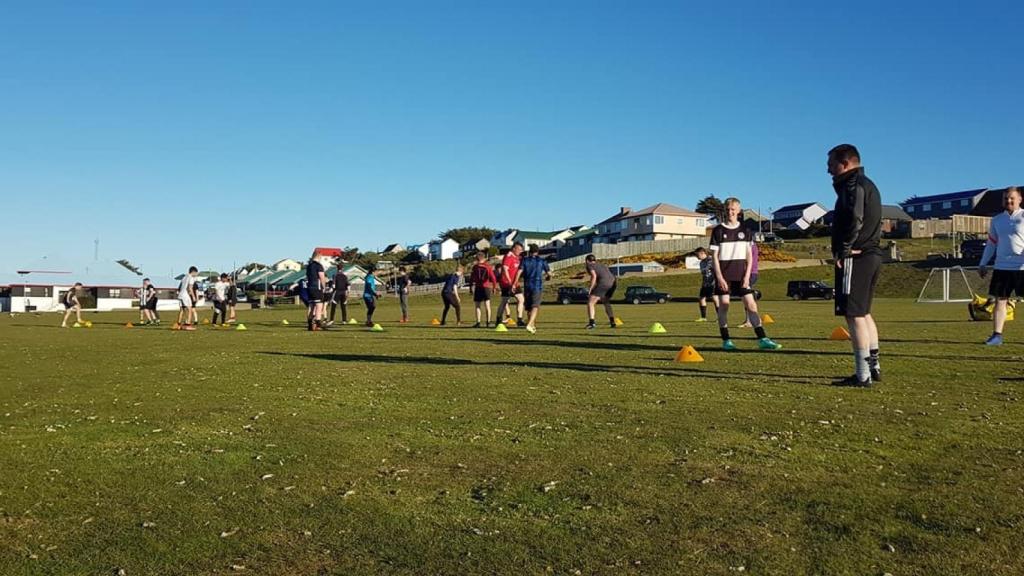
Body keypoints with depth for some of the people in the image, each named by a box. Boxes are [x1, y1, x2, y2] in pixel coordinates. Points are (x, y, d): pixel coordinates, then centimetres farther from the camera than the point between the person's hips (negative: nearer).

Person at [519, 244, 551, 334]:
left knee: (529, 307, 15)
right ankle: (529, 325, -27)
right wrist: (547, 277, 27)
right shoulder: (542, 261, 2)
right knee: (535, 307, -8)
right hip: (537, 286, -3)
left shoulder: (525, 260, 5)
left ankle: (533, 325, 25)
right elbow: (549, 273, 5)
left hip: (527, 286, 3)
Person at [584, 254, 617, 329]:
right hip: (612, 283, 7)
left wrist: (590, 289, -5)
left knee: (590, 303, -4)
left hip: (603, 283, -7)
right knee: (606, 302, 30)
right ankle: (612, 321, 27)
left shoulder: (589, 265, 11)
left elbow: (594, 276, -7)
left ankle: (592, 322, -22)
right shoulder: (602, 265, 33)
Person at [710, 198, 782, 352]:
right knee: (724, 305, -1)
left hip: (741, 275, 2)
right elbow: (714, 255, -3)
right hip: (723, 275, -2)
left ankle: (762, 339, -4)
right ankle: (726, 341, 8)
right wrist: (719, 277, -12)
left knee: (751, 304, -4)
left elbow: (749, 255, 7)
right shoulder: (718, 231, 0)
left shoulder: (745, 231, 8)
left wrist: (747, 275, -4)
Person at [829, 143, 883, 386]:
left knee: (854, 315, -8)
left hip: (855, 258, -10)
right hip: (872, 255, 10)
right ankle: (873, 367, 26)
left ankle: (862, 375, -7)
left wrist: (843, 250, -17)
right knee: (864, 313, 19)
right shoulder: (868, 185, 21)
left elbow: (854, 220, -24)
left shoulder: (853, 185, -10)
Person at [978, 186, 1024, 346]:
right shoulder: (996, 220, 12)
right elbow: (991, 243, 19)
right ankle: (997, 335, 6)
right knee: (1000, 300, 3)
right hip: (1001, 267, 4)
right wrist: (983, 264, 14)